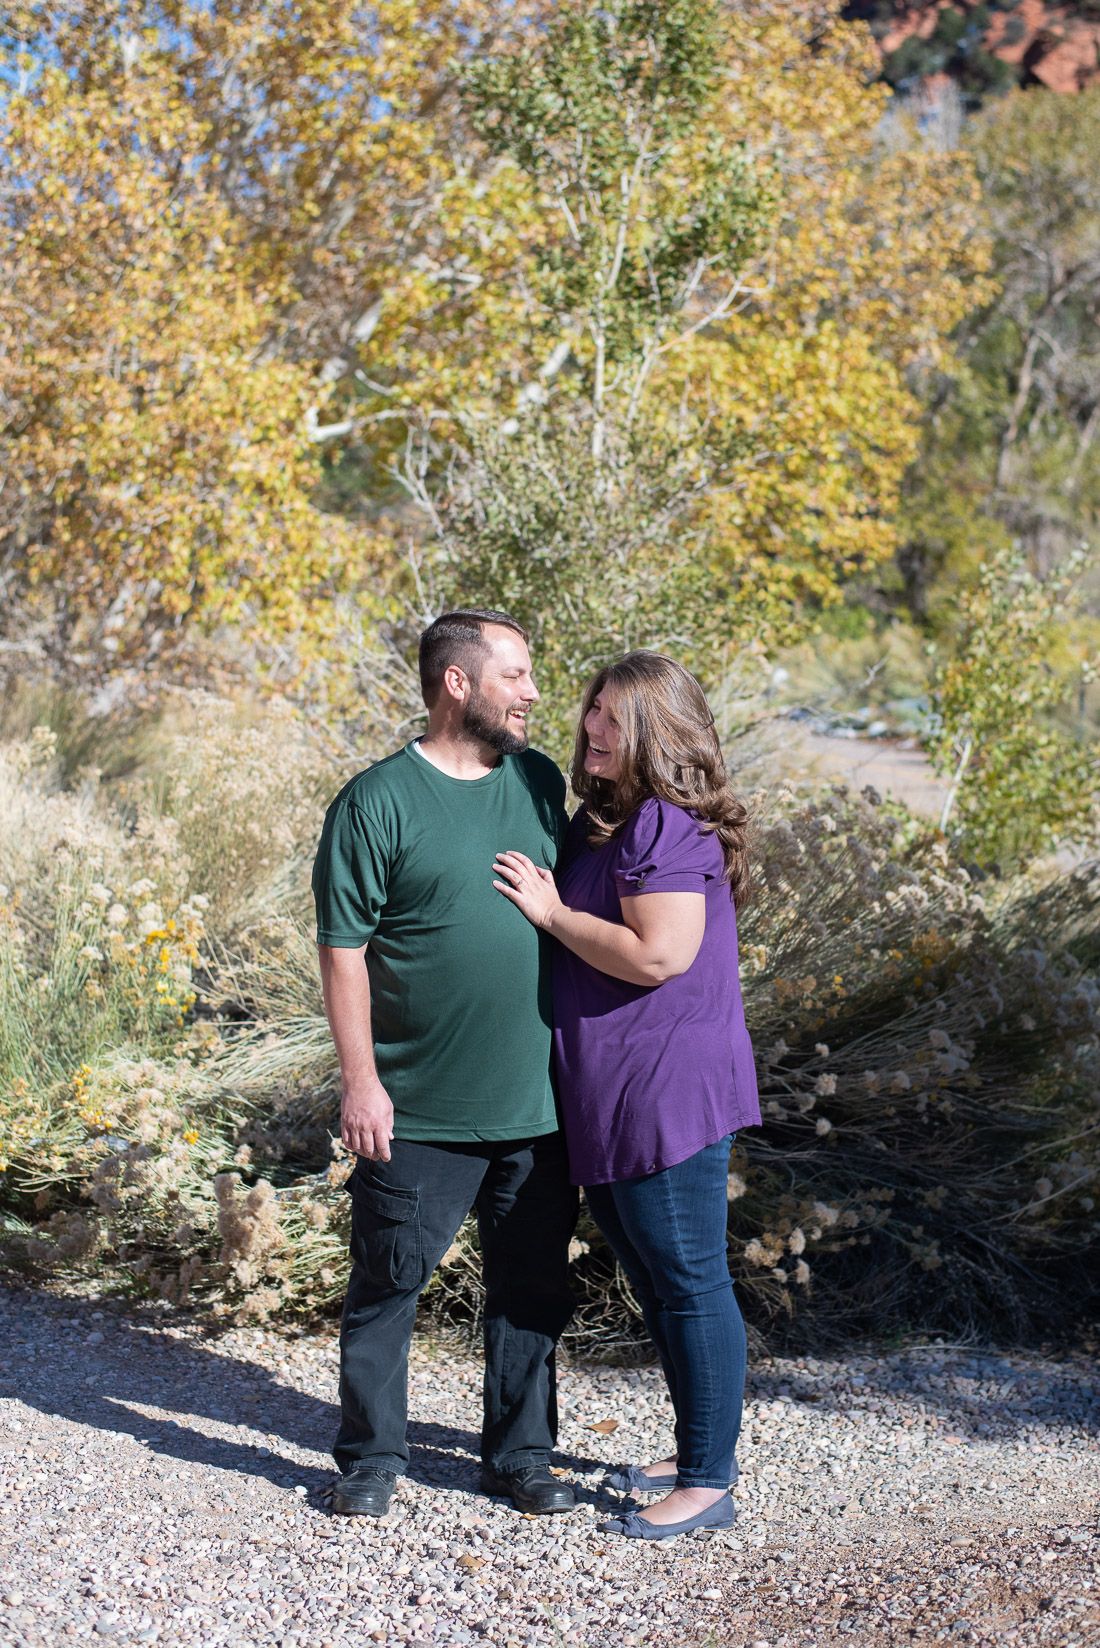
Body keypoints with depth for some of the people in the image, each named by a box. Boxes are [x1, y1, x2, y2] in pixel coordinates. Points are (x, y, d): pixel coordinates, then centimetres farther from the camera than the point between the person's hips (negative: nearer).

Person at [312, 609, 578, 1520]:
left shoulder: (541, 781, 7)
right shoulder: (379, 801, -9)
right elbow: (344, 949, -8)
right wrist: (360, 1079, -11)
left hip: (539, 1100, 5)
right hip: (418, 1108, -4)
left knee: (533, 1289, 13)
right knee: (388, 1282, 7)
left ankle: (521, 1453, 28)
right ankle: (371, 1456, 24)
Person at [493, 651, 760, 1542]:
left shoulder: (671, 827, -18)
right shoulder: (601, 822, 12)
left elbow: (655, 956, -25)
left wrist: (551, 911, -15)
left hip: (671, 1095, -10)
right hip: (607, 1100, 10)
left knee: (690, 1282, 0)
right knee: (656, 1283, 19)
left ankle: (710, 1483, 12)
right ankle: (696, 1453, 33)